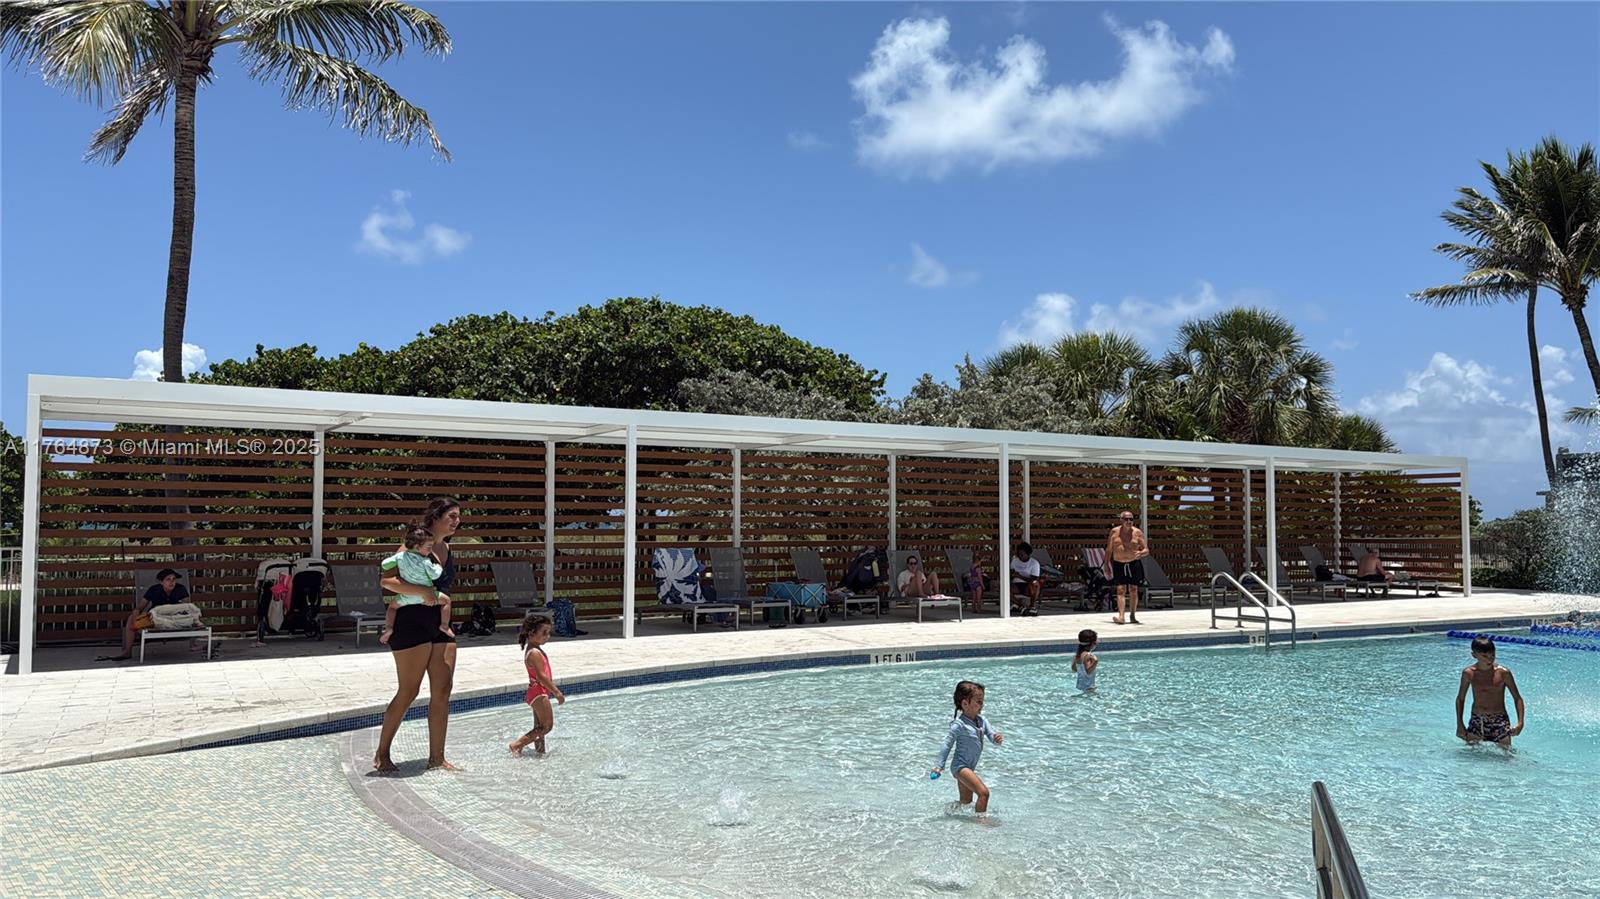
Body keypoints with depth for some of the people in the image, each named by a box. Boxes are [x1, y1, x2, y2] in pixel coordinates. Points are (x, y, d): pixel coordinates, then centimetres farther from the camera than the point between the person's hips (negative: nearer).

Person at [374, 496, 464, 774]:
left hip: (441, 624, 8)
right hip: (412, 623, -8)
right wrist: (425, 592, -26)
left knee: (442, 691, 5)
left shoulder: (447, 549, 13)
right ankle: (382, 754, 15)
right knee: (408, 692, -1)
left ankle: (437, 757, 13)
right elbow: (387, 580, -21)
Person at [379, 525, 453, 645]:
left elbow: (384, 564, 1)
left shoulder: (400, 556, -7)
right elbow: (434, 575, -15)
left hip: (407, 597, 4)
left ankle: (388, 628, 9)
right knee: (446, 600, 13)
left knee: (393, 605, 28)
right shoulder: (425, 562, -20)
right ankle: (444, 625, 8)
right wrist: (438, 568, 5)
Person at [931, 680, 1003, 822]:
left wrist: (997, 737, -24)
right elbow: (947, 744, -15)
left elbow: (991, 733, 1)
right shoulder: (959, 725, -19)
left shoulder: (982, 720, 2)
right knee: (983, 792, -21)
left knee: (966, 802, 22)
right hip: (960, 766, -9)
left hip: (970, 767, 9)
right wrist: (939, 765, -15)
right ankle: (982, 819, -14)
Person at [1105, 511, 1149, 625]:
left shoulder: (1138, 533, -1)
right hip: (1118, 564, 0)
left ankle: (1133, 616, 19)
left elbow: (1147, 550, -1)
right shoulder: (1114, 532, 2)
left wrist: (1141, 553, -24)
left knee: (1133, 590, 6)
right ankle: (1121, 616, -17)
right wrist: (1106, 566, 6)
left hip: (1134, 564, 0)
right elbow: (1108, 550, 8)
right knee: (1120, 590, -9)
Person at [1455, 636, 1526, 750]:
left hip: (1499, 720, -2)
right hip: (1477, 721, 2)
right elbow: (1460, 699, 8)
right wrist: (1459, 724, 3)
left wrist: (1520, 722, -14)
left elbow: (1517, 698, -2)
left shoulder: (1503, 672, -8)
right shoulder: (1468, 673, -3)